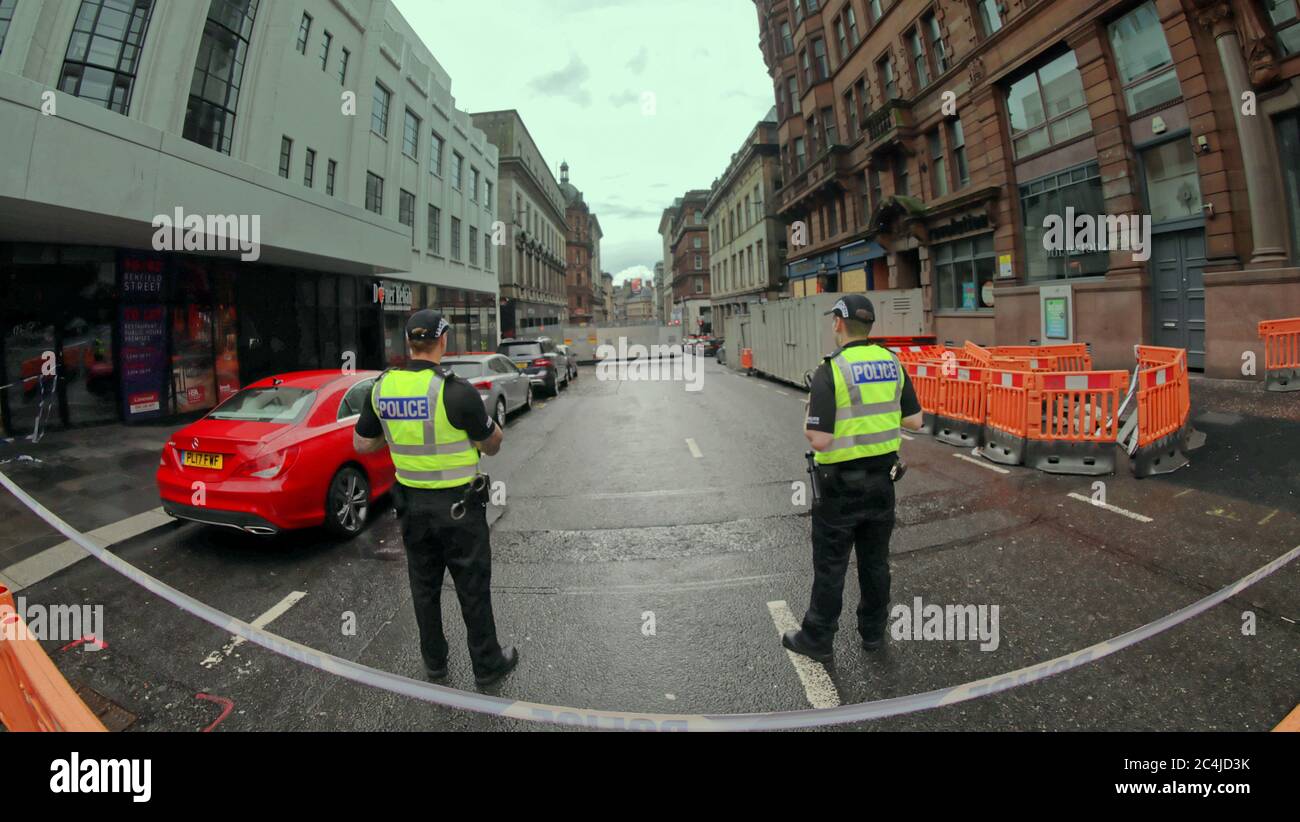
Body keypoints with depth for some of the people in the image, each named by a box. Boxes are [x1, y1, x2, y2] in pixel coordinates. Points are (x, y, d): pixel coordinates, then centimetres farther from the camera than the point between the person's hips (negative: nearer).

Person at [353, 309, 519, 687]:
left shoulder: (382, 388, -4)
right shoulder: (455, 390, -22)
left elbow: (362, 444, 7)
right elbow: (491, 445, -11)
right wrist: (492, 426, 9)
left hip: (411, 502, 5)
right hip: (458, 505, -5)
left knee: (424, 585, 19)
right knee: (472, 587, 9)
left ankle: (434, 661, 34)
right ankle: (487, 664, 23)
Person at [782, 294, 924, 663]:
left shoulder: (830, 371, -19)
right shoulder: (892, 363, 1)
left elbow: (819, 440, -22)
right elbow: (914, 421, 8)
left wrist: (808, 422, -2)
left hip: (841, 484, -6)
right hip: (882, 479, 6)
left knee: (830, 566, 7)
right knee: (875, 560, 19)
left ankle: (817, 639, 22)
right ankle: (873, 632, 33)